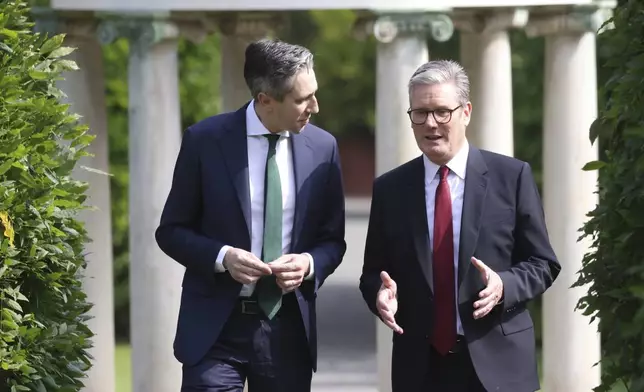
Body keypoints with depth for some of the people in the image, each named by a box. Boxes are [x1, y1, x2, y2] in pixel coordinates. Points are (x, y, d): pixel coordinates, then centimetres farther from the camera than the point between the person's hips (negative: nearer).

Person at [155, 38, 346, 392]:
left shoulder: (322, 148, 3)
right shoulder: (205, 140, -5)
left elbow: (332, 239, 11)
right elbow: (171, 230, 1)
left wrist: (310, 264, -11)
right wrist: (222, 256, -17)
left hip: (288, 328, 3)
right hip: (216, 327, -3)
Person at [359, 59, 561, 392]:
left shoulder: (512, 176, 0)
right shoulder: (389, 188, 6)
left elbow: (542, 264, 2)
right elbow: (373, 272, 11)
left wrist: (504, 285, -17)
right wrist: (382, 293, -12)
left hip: (496, 362, -2)